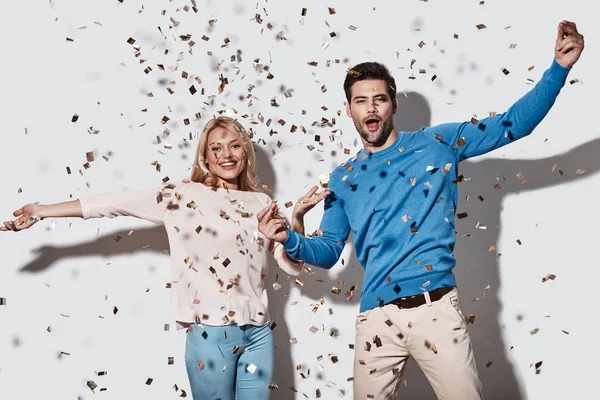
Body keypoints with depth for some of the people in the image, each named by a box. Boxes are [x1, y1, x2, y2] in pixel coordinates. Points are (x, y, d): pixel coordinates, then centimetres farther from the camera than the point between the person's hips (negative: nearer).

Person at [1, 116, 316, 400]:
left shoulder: (261, 203, 10)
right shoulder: (185, 196, -1)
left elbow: (293, 265, 9)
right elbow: (117, 203, -4)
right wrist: (41, 211, -6)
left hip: (259, 332, 4)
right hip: (211, 332, -4)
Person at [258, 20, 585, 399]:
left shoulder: (438, 143, 6)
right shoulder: (343, 178, 13)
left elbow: (514, 123, 5)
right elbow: (328, 251, 15)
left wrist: (559, 68, -6)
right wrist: (290, 239, -5)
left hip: (435, 308, -2)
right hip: (376, 317, 2)